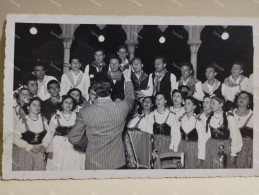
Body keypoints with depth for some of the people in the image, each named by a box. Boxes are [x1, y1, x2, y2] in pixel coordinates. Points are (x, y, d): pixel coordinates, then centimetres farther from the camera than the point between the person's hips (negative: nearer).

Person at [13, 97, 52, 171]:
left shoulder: (43, 121, 3)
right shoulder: (22, 122, -9)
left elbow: (48, 136, 7)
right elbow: (15, 138, -11)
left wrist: (44, 145, -10)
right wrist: (30, 147, -15)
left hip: (39, 153, 3)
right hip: (24, 153, -3)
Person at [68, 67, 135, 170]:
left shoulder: (85, 112, -15)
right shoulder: (121, 107, -10)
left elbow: (73, 138, -8)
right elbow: (130, 98, 14)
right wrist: (127, 79, 29)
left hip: (93, 164, -1)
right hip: (116, 162, 2)